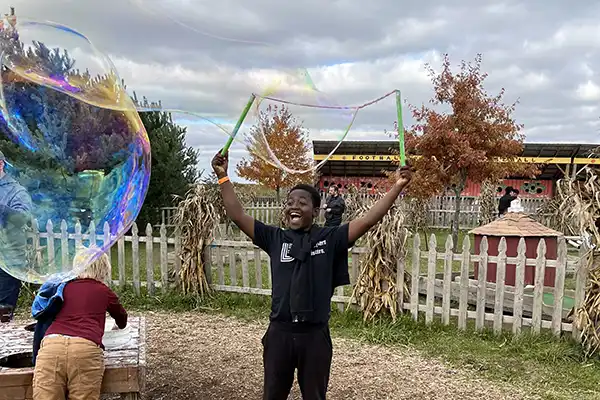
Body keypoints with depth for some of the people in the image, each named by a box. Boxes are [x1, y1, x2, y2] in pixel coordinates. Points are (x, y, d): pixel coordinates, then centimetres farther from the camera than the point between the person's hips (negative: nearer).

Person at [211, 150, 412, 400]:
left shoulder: (330, 238, -3)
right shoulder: (275, 238, 0)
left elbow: (368, 220, -10)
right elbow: (238, 216, -4)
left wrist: (397, 187, -16)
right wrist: (223, 177, -8)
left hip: (315, 334, -1)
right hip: (280, 332, 2)